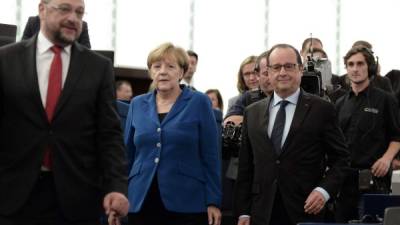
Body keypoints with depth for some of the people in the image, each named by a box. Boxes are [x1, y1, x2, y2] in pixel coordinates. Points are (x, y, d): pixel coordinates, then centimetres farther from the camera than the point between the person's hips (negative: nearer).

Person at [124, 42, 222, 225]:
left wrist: (213, 202, -7)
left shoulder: (199, 103, 0)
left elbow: (210, 156, -1)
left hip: (187, 205, -3)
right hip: (140, 204, 3)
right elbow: (127, 155, 14)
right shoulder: (137, 104, 10)